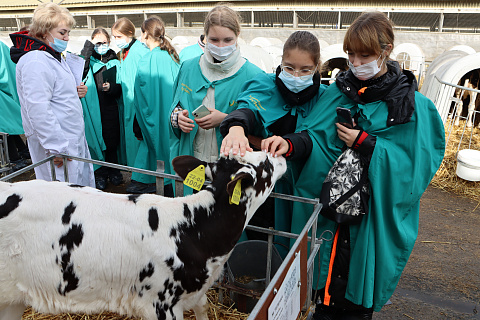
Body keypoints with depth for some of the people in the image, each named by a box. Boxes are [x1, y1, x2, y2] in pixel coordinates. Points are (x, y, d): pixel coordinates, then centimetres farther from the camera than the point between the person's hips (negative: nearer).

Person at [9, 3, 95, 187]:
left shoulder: (54, 57, 15)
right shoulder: (36, 62, -19)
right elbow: (38, 109, -26)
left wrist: (75, 93, 6)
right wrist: (56, 147, -26)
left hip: (73, 140, 11)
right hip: (58, 145, -10)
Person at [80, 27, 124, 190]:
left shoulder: (115, 62, 10)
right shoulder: (88, 60, 5)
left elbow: (121, 87, 9)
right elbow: (80, 71, -18)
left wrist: (111, 87, -13)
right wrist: (88, 46, -15)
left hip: (111, 109, 1)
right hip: (93, 109, -1)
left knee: (112, 141, 8)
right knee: (96, 141, 4)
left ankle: (113, 171, 26)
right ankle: (100, 174, 18)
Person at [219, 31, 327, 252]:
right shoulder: (264, 85, -3)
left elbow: (315, 137, -16)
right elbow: (247, 107, -24)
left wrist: (288, 144, -39)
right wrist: (236, 127, -48)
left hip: (297, 191, 1)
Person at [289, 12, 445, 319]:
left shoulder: (412, 105, -8)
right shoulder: (338, 92, 1)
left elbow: (413, 167, -13)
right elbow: (315, 138, -7)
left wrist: (364, 144, -21)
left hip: (376, 215, -2)